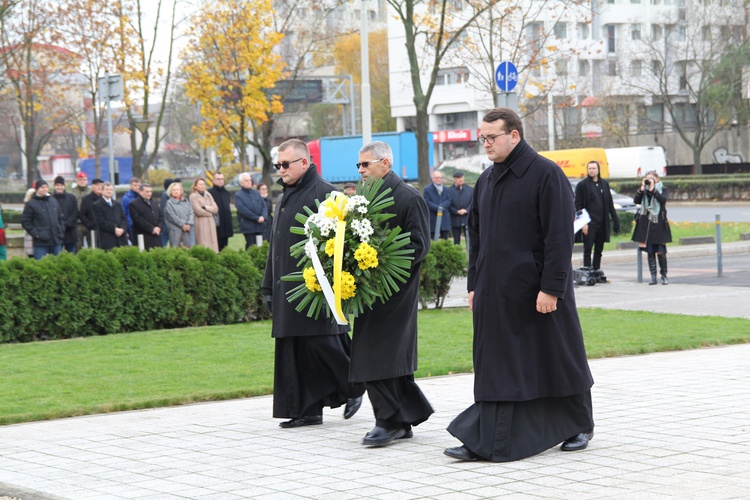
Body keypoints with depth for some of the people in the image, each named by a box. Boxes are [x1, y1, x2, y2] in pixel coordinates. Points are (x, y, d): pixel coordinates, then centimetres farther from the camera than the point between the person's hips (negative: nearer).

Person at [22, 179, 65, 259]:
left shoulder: (54, 201, 14)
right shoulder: (31, 204, -3)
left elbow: (61, 218, 21)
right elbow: (25, 222, -4)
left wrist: (61, 232, 8)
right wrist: (36, 234, -11)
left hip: (56, 241, 5)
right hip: (41, 243, -5)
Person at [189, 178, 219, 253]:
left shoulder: (208, 195, 15)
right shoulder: (193, 196, -1)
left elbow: (216, 209, 6)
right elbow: (198, 211, -10)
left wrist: (205, 207, -7)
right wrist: (210, 213, 1)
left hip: (210, 223, 5)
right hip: (201, 223, -5)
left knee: (212, 244, 0)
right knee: (203, 244, -10)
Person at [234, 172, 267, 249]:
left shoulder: (256, 193, 15)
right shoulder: (238, 195, -2)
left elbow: (264, 205, 10)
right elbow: (242, 210, -13)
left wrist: (263, 216, -11)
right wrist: (257, 218, -15)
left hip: (260, 226, 5)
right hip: (248, 226, -5)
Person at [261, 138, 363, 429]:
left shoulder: (324, 193, -9)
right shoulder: (286, 196, 18)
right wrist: (269, 288, 19)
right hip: (288, 290, 8)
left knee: (319, 344, -7)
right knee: (293, 352, 5)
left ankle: (353, 388, 15)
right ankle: (307, 411, 10)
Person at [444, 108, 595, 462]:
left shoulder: (546, 174, -11)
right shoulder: (486, 181, 11)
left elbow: (560, 236, -15)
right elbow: (476, 236, 17)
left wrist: (550, 287, -19)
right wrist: (474, 285, 11)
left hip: (537, 290, -6)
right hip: (496, 293, 6)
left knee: (556, 360, 7)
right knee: (497, 366, 3)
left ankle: (579, 426, 24)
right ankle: (487, 441, 3)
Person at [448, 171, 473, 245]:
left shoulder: (470, 189, 8)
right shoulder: (449, 191, 0)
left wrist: (466, 210, -12)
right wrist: (457, 211, -16)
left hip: (467, 219, 1)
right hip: (455, 220, -1)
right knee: (456, 241, 5)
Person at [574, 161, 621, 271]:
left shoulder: (604, 184, 12)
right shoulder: (582, 185, -1)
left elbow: (610, 204, 15)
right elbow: (578, 206, -4)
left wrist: (615, 220, 8)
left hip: (602, 224, 4)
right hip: (589, 224, -4)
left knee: (599, 250, 8)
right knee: (588, 250, -5)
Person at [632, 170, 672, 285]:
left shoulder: (662, 189, 4)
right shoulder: (644, 190, 11)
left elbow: (663, 199, -15)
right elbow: (636, 200, -2)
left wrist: (652, 189, -17)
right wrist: (642, 188, -11)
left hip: (658, 224, -3)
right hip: (646, 223, 3)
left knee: (661, 251, -4)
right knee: (650, 252, 3)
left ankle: (664, 276, 5)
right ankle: (653, 276, 7)